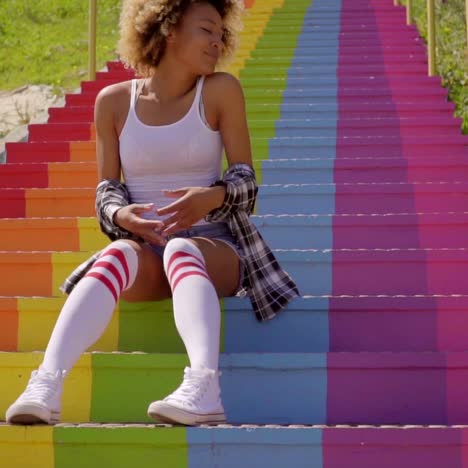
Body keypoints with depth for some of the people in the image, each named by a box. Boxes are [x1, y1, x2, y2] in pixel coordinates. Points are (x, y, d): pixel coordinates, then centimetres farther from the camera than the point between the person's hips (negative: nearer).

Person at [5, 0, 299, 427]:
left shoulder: (221, 91, 3)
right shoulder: (114, 101, 7)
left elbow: (246, 180, 1)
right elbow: (106, 190, 6)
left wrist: (212, 197, -22)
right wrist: (121, 215, -18)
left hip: (212, 245, -1)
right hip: (142, 247, 1)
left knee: (181, 250, -37)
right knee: (117, 254, -35)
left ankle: (204, 387, -63)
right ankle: (45, 387, -57)